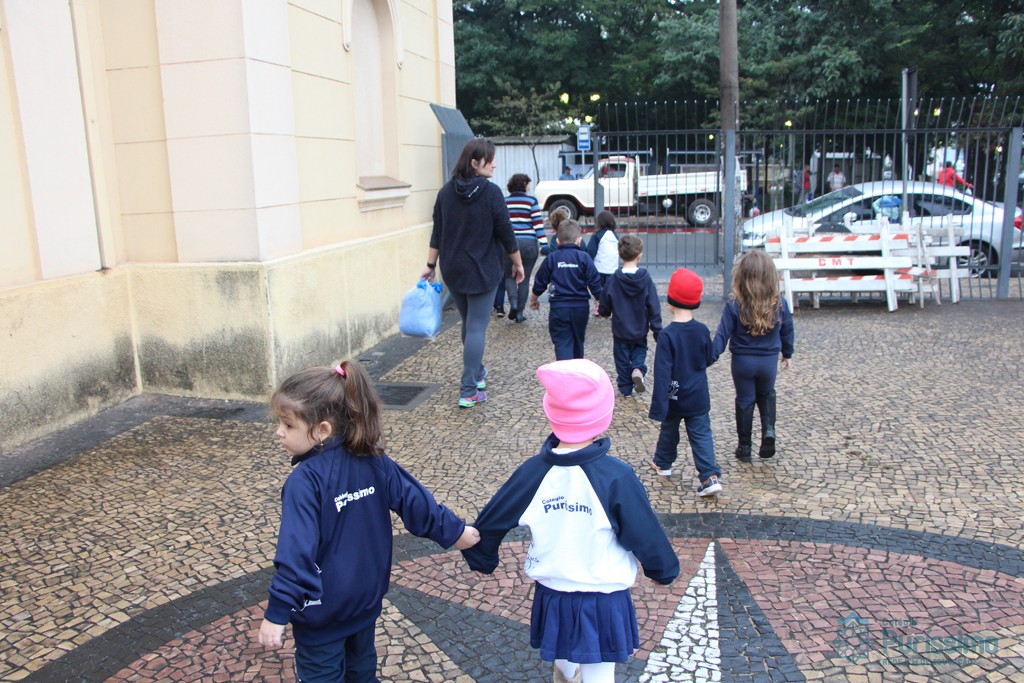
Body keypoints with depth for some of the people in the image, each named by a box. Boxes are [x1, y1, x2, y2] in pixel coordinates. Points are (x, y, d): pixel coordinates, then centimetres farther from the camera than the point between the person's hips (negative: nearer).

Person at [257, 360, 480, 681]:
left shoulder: (305, 481, -26)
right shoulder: (374, 461, -8)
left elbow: (296, 551, -30)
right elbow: (415, 501, -3)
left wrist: (277, 613, -26)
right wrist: (453, 531, 9)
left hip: (322, 610, -6)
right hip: (368, 595, 6)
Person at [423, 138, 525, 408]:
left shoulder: (446, 191, 2)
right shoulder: (491, 192, -13)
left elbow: (437, 233, 5)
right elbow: (505, 233, -8)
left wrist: (431, 265, 12)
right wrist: (518, 264, 4)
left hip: (452, 270, 5)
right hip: (482, 270, -5)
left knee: (469, 324, 21)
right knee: (476, 328, -2)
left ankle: (477, 373, 37)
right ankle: (469, 391, -3)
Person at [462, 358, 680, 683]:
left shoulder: (533, 472, -12)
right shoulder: (616, 477, -22)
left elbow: (490, 523, -1)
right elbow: (646, 535, -10)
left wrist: (482, 560, 19)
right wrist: (665, 570, 10)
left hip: (552, 597, 3)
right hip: (603, 602, -3)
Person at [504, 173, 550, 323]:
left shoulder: (504, 202, 6)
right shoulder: (531, 201, -1)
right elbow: (538, 224, -7)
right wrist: (544, 245, -7)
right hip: (529, 243, -1)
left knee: (509, 276, 16)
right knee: (524, 278, 9)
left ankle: (513, 302, -9)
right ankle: (519, 312, 9)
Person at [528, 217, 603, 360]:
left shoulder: (552, 258, -1)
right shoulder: (584, 257, -4)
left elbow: (540, 282, 8)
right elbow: (594, 283, -5)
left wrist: (534, 298, 25)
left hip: (558, 307, -1)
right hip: (581, 307, 2)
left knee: (562, 343, -2)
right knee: (578, 341, 19)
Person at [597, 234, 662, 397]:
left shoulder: (613, 280, -14)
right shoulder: (646, 279, -14)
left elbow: (604, 308, -4)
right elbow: (654, 308, -11)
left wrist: (605, 312, 21)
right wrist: (658, 332, -4)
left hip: (620, 331, 0)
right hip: (640, 331, 1)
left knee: (622, 359, 14)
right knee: (640, 350, 23)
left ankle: (625, 388, 17)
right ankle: (638, 369, -5)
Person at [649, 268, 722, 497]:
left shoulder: (667, 335, -21)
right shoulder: (703, 330, -7)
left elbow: (662, 372, -22)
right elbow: (709, 359, 8)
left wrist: (658, 405, -20)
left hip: (674, 399, -2)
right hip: (698, 399, 2)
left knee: (669, 431, 20)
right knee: (701, 435, 6)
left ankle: (663, 464, 41)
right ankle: (711, 476, -5)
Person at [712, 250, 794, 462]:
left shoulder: (734, 306, -16)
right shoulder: (780, 304, -7)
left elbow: (723, 334, -15)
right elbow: (787, 331, 6)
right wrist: (787, 354, 21)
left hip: (742, 361, -2)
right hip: (769, 360, 2)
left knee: (744, 401, 12)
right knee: (766, 395, 26)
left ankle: (744, 447, 20)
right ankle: (769, 431, 3)